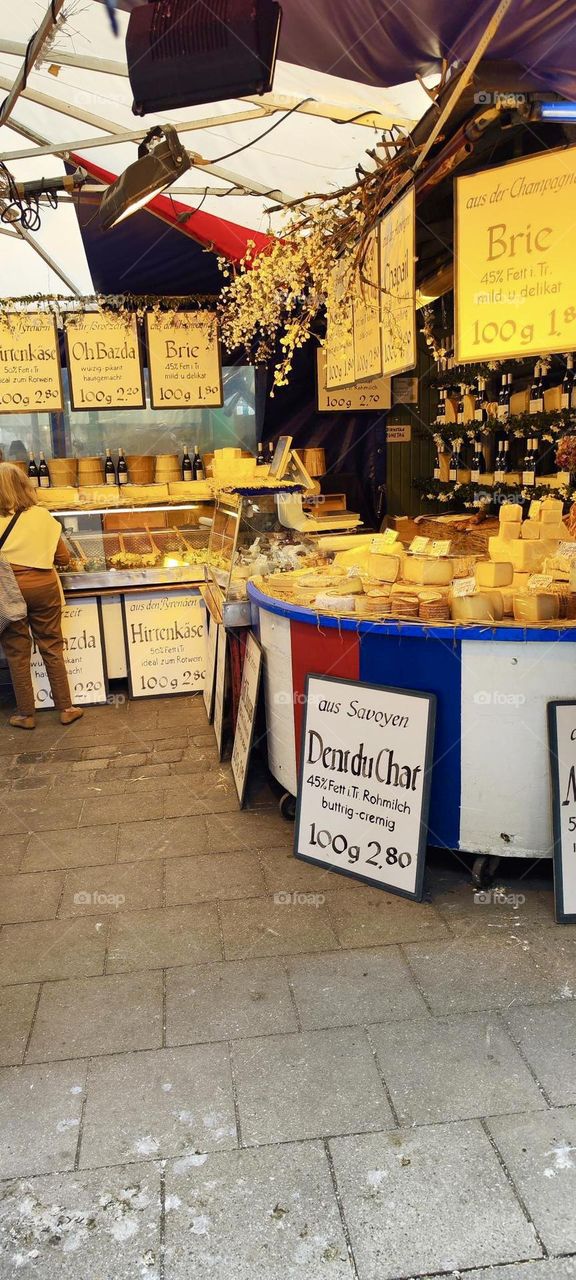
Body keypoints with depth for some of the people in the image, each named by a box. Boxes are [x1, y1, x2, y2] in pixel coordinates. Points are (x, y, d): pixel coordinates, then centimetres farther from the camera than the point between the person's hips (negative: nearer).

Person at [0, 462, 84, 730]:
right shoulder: (42, 516, -5)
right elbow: (63, 557, 2)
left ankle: (25, 714, 18)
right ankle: (66, 709, 18)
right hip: (44, 587, 1)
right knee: (51, 648, 12)